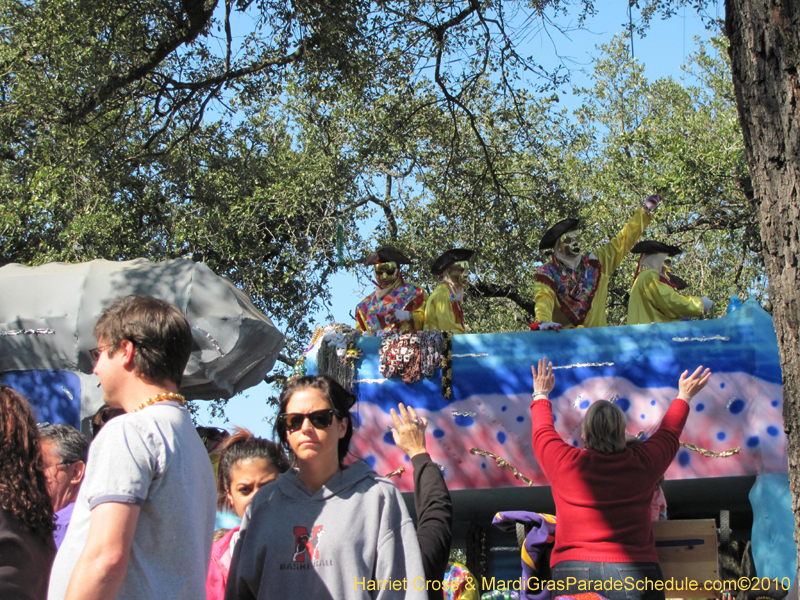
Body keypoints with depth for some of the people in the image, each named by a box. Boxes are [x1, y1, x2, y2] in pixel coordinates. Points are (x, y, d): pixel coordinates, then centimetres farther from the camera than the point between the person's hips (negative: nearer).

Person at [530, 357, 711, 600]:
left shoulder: (564, 462, 3)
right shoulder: (642, 463, 6)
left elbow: (543, 433, 25)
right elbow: (668, 434, 28)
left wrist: (541, 395, 45)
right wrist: (684, 397, 47)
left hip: (572, 574, 0)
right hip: (635, 573, 1)